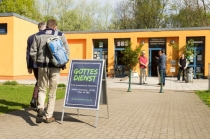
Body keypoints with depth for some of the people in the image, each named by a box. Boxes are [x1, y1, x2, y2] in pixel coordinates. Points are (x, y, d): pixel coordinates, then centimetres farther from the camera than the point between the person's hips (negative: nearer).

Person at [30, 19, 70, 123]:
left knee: (42, 89, 16)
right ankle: (49, 116, 13)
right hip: (55, 67, -1)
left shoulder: (38, 35, 6)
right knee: (52, 92, 9)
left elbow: (32, 52, 3)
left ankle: (40, 108, -9)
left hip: (42, 66, 1)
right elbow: (67, 51, -3)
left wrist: (38, 62, 15)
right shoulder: (60, 35, 1)